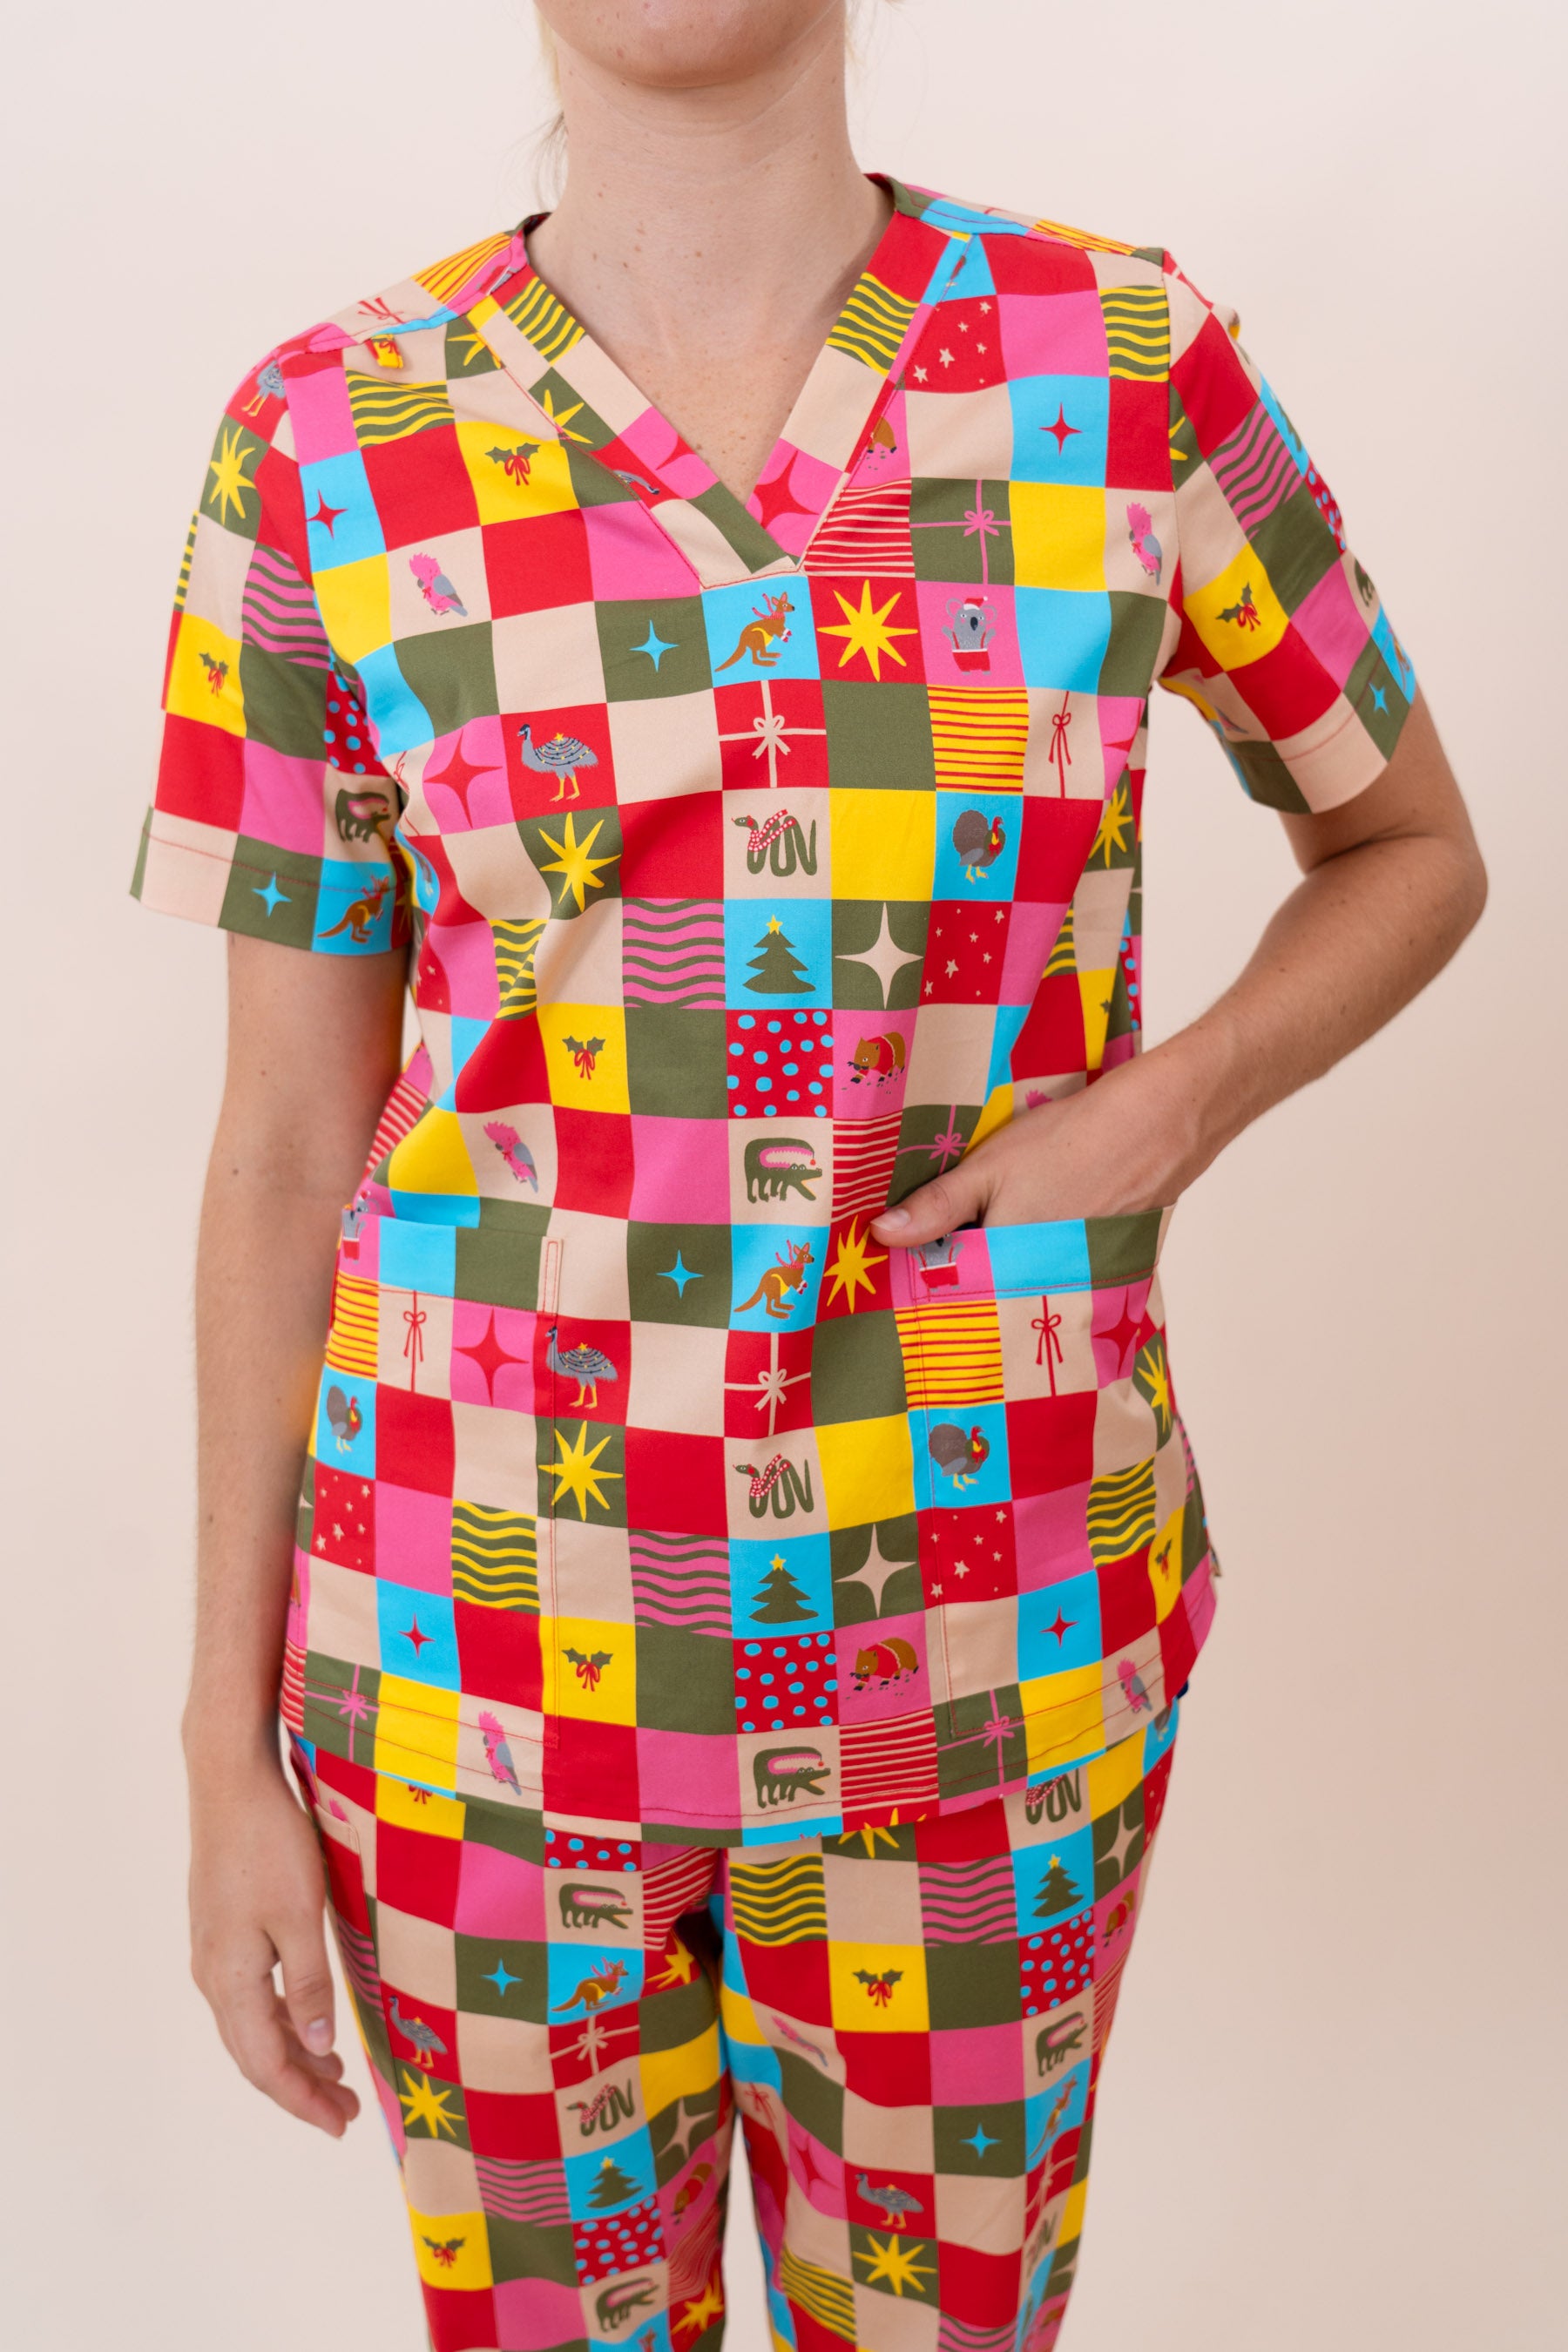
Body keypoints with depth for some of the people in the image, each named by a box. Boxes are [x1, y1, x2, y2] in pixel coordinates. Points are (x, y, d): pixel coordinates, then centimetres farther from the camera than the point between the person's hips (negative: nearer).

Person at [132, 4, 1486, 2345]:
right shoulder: (330, 445, -5)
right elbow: (286, 1143, -1)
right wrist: (230, 1747, 1)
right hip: (488, 1632, 0)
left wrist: (1159, 1112, -11)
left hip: (982, 1628, 1)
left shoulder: (1136, 367, -5)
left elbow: (1412, 845, 9)